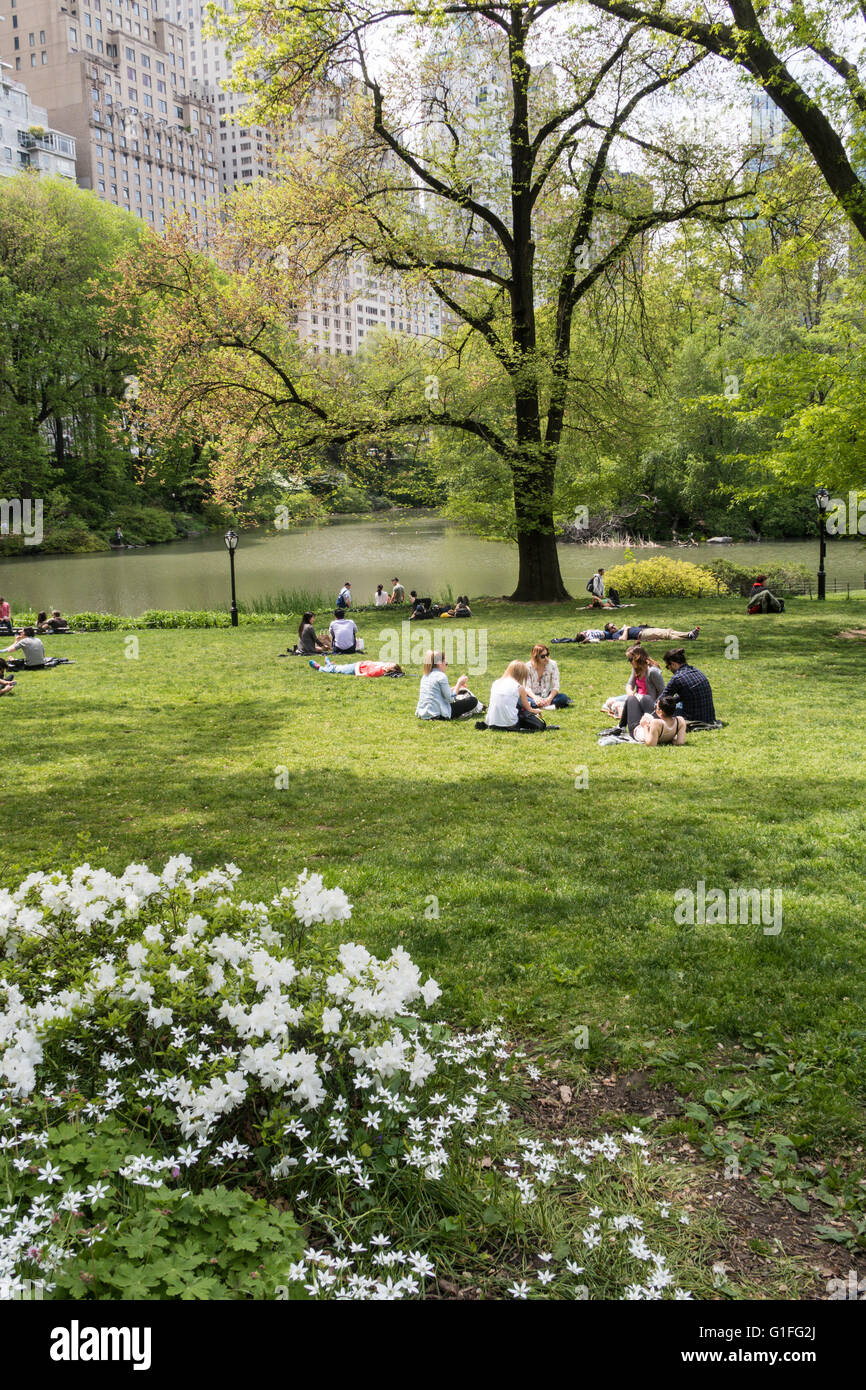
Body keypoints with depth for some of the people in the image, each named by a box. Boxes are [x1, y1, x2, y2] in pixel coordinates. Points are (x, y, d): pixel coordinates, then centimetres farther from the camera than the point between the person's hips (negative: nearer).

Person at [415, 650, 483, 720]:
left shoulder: (425, 675, 11)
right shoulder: (441, 676, -15)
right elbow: (450, 699, -14)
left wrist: (458, 686, 15)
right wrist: (459, 683, -3)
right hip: (437, 715, -9)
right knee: (473, 700, -2)